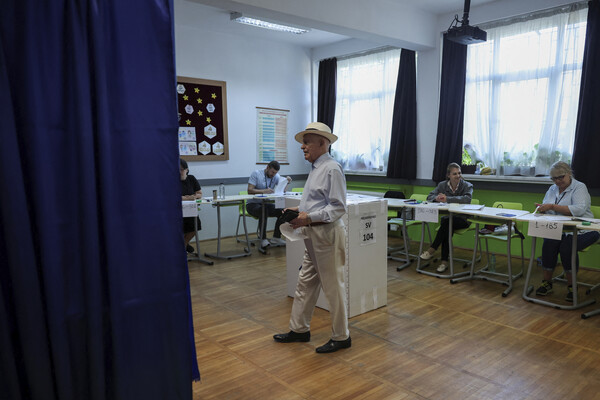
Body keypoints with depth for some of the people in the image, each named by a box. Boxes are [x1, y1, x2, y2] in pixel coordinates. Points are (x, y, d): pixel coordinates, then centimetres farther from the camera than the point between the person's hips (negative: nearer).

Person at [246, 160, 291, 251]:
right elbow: (249, 190, -18)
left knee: (282, 211, -22)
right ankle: (263, 240, -36)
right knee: (263, 210, -38)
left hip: (266, 204, 5)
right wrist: (264, 191, -33)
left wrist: (287, 182, -28)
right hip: (253, 204, -5)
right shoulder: (256, 174, -8)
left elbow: (283, 189, -7)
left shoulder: (276, 176, 6)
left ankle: (276, 237, -11)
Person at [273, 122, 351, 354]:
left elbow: (338, 207, -20)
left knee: (333, 286, 2)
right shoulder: (316, 168, 15)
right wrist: (299, 210, 8)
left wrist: (309, 218, -24)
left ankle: (341, 337, 17)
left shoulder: (332, 169, -15)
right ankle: (299, 330, 30)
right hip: (314, 235, 10)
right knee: (306, 283, 16)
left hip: (327, 234, -10)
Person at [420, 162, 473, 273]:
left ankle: (432, 250, -27)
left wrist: (447, 199, -29)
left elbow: (467, 199, -24)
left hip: (463, 218, -3)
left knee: (447, 223, -34)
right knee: (447, 229, -31)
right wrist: (437, 198, -21)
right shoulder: (442, 185, 7)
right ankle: (444, 261, -27)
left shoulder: (467, 186, -4)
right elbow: (429, 196, 4)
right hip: (447, 217, 3)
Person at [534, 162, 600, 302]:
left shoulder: (579, 187, -6)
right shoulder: (552, 189, 16)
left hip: (581, 230, -4)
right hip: (559, 230, 5)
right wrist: (542, 208, -10)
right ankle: (546, 282, -14)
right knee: (548, 244, -26)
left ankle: (571, 286, -14)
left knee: (567, 247, -32)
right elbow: (545, 209, 15)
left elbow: (579, 209, -23)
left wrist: (552, 206, -27)